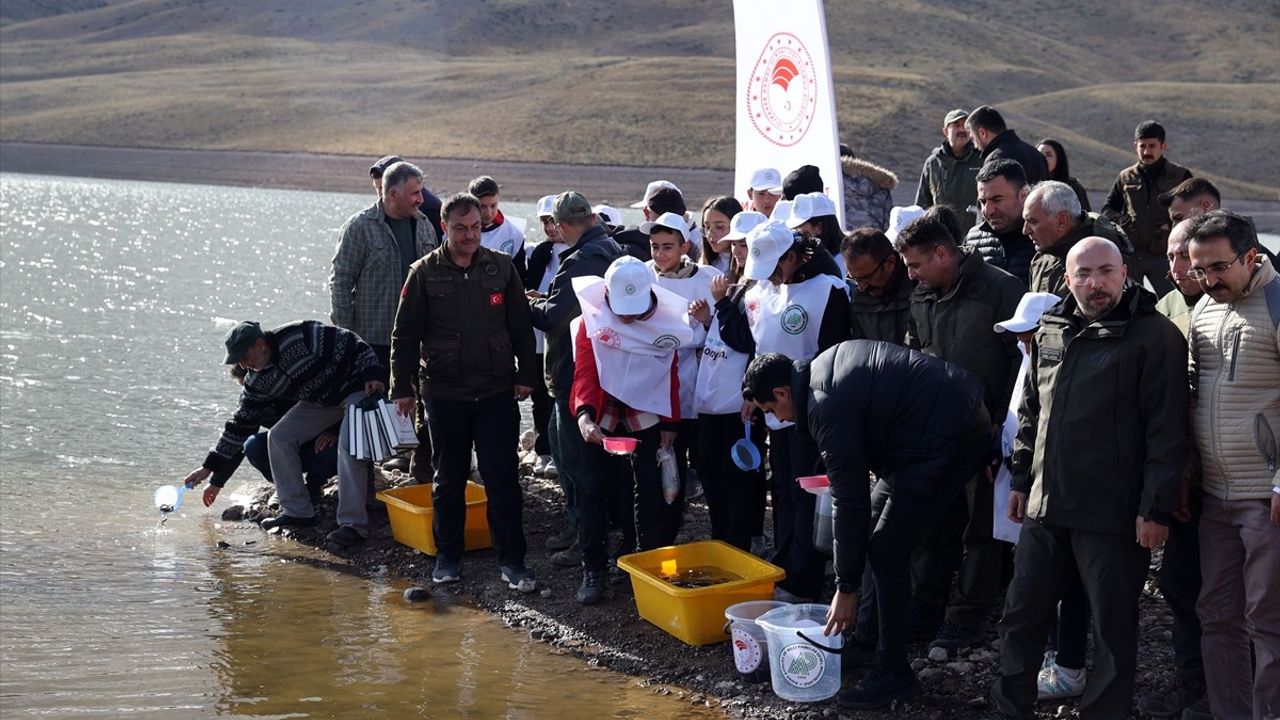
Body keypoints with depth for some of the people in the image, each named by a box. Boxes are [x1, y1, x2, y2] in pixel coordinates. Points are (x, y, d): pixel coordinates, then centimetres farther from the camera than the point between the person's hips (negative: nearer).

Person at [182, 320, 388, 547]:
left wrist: (372, 375, -31)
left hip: (357, 387, -8)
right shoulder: (258, 381, -7)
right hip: (319, 400, 8)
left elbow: (354, 346, -23)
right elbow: (241, 424, 1)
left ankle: (353, 525, -24)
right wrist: (209, 467, 0)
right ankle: (298, 511, 6)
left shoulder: (302, 337, -30)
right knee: (278, 437, -1)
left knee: (349, 447, -27)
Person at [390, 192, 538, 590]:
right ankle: (448, 556, 23)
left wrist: (525, 375, 5)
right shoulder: (426, 273, -2)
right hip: (444, 393, 0)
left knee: (503, 478, -1)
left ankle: (511, 560, 6)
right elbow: (405, 334, 2)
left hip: (497, 393, 0)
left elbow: (521, 327, 8)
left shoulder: (502, 267, 2)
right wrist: (403, 387, 1)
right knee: (448, 479, 10)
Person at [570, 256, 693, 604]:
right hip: (603, 416, 0)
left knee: (654, 492, -1)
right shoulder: (592, 320, -11)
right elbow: (585, 371, -18)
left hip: (648, 416, 0)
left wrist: (670, 423, 2)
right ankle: (592, 569, 10)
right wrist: (584, 413, -35)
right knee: (593, 490, -1)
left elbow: (671, 375, 1)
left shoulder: (666, 321, -7)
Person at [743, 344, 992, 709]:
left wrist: (845, 589, -9)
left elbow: (849, 502, -17)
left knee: (886, 549, -8)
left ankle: (893, 673, 1)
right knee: (874, 520, 16)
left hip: (952, 438, -11)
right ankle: (868, 641, 24)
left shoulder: (828, 407, -20)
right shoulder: (826, 362, 8)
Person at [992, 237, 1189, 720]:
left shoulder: (1154, 335, -9)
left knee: (1113, 627, 4)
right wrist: (1022, 478, 18)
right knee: (1021, 614, 14)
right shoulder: (1050, 330, 11)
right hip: (1045, 503, 6)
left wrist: (1156, 508, -15)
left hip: (1113, 514, -6)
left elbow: (1166, 430, -12)